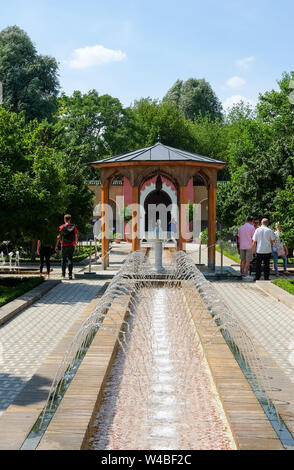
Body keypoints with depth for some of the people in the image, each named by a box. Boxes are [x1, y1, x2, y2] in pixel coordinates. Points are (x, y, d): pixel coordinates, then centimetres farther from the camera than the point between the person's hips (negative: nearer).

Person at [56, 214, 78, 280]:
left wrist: (56, 246, 0)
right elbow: (76, 237, 5)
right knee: (70, 259, 5)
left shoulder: (62, 227, -4)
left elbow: (59, 237, -5)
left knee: (64, 260, 10)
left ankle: (63, 274, 9)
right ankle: (70, 275, -4)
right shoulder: (74, 227, 2)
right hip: (71, 245, 1)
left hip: (64, 245, -1)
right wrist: (75, 245, 18)